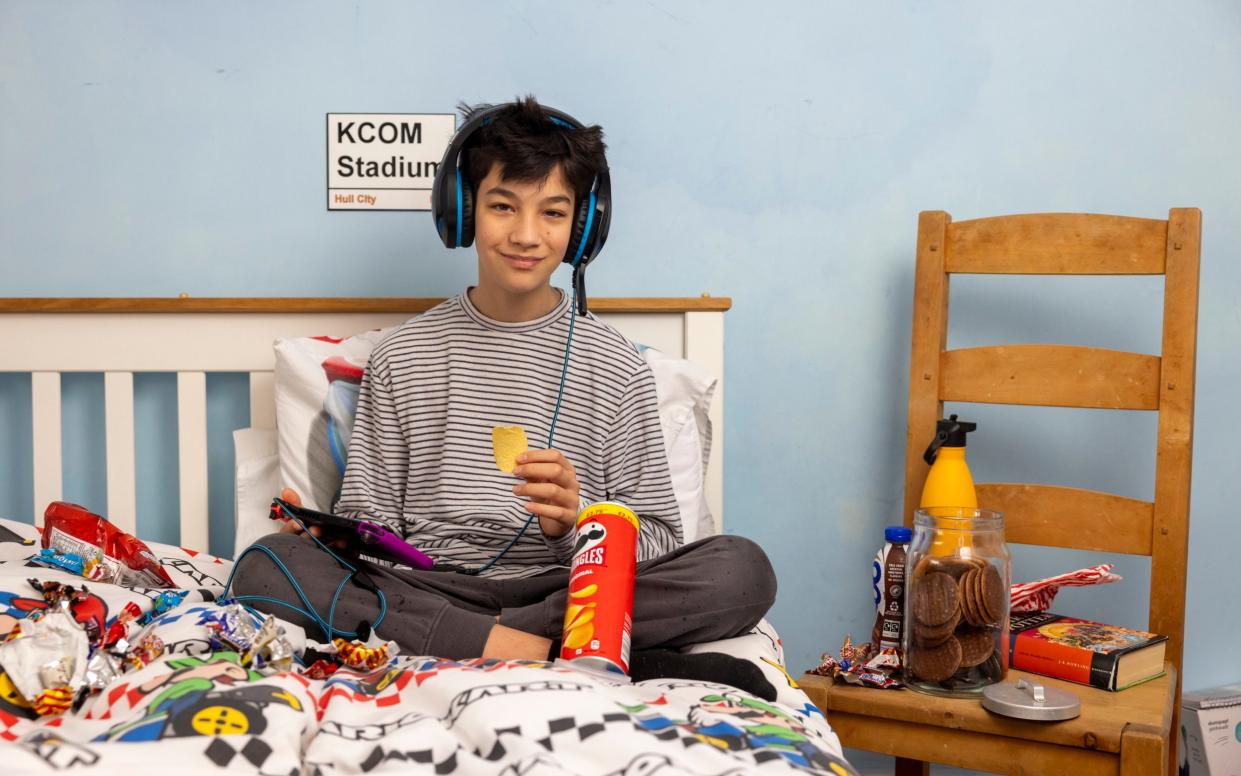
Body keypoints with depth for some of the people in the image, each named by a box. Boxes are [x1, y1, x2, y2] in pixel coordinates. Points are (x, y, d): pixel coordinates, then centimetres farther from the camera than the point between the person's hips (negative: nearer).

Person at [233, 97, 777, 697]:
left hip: (564, 592, -1)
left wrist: (573, 521, -17)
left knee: (741, 569, -25)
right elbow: (373, 518, 10)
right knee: (267, 564, -25)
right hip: (428, 591, 1)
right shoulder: (401, 356, 10)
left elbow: (658, 541, 3)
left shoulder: (617, 366, 6)